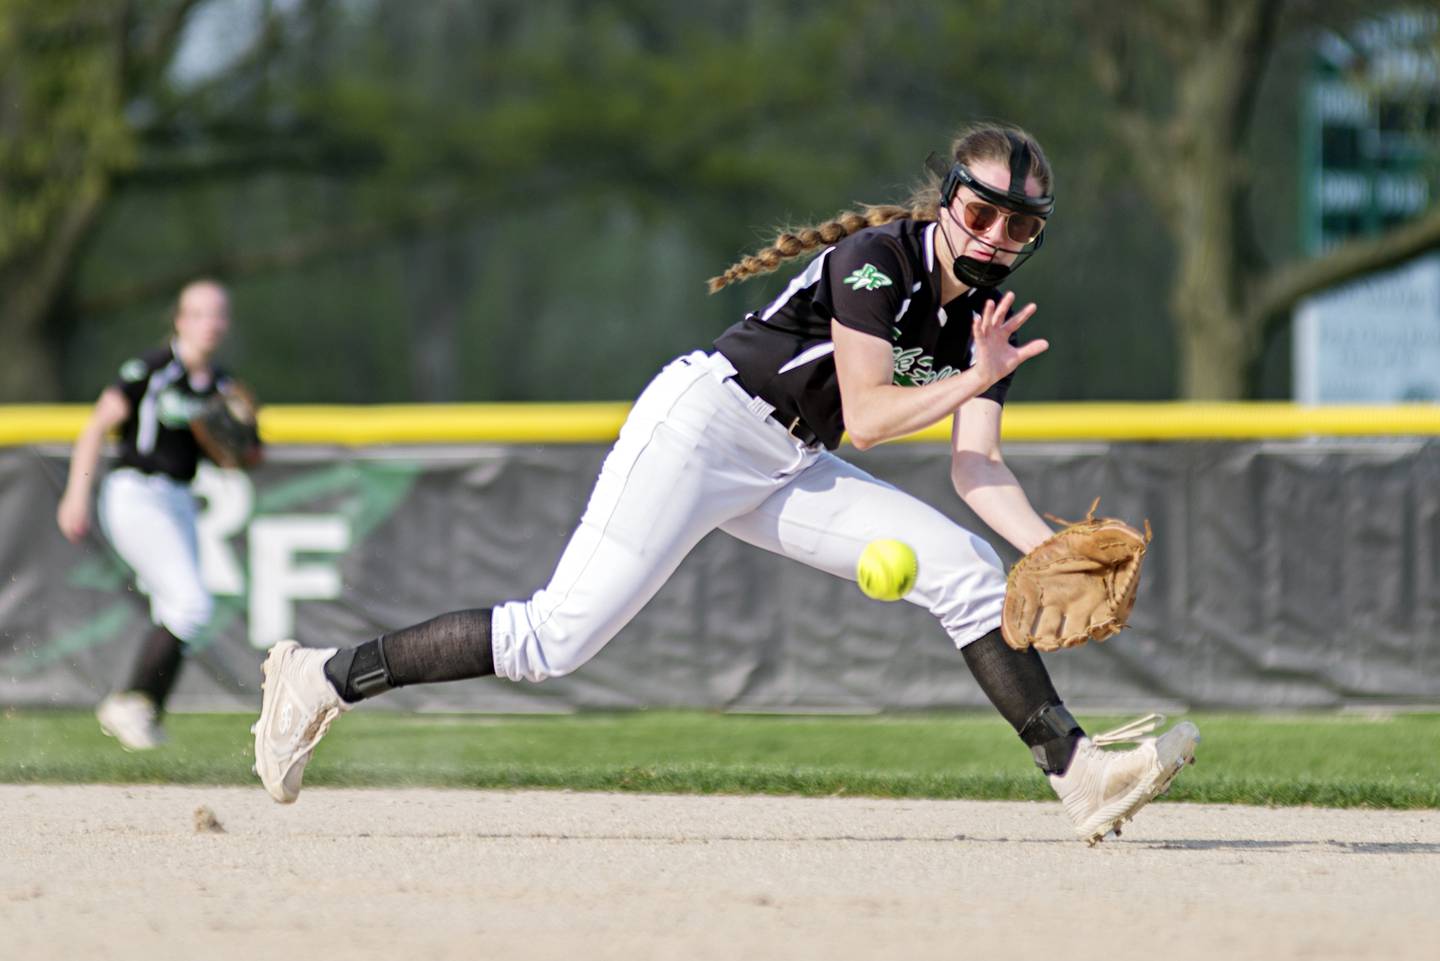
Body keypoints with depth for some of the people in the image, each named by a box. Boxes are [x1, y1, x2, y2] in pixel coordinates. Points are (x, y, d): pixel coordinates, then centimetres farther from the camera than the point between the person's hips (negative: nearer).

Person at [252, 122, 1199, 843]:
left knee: (969, 569, -7)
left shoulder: (986, 314, 7)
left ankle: (1079, 772, -8)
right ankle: (328, 677, -6)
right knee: (558, 637, -17)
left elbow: (975, 466, 0)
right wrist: (972, 380, -19)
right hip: (702, 424, -8)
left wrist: (1050, 548, -15)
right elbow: (865, 416, -20)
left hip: (785, 473, 8)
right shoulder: (878, 258, -16)